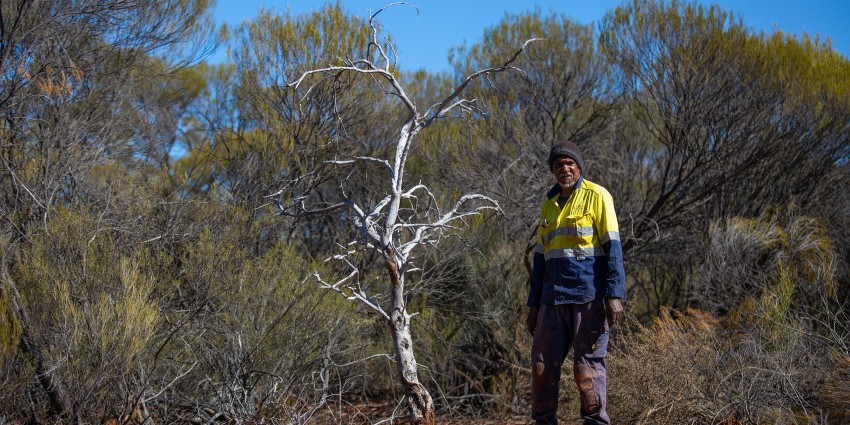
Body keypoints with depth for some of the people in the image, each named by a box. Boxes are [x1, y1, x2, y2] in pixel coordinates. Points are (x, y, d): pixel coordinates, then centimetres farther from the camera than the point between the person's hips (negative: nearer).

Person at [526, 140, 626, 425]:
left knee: (588, 366, -3)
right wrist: (534, 304, 17)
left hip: (588, 295, -6)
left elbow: (612, 247, -7)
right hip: (553, 299, 6)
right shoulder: (549, 205, 17)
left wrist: (615, 295, -16)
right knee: (543, 365, 3)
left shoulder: (596, 196, -1)